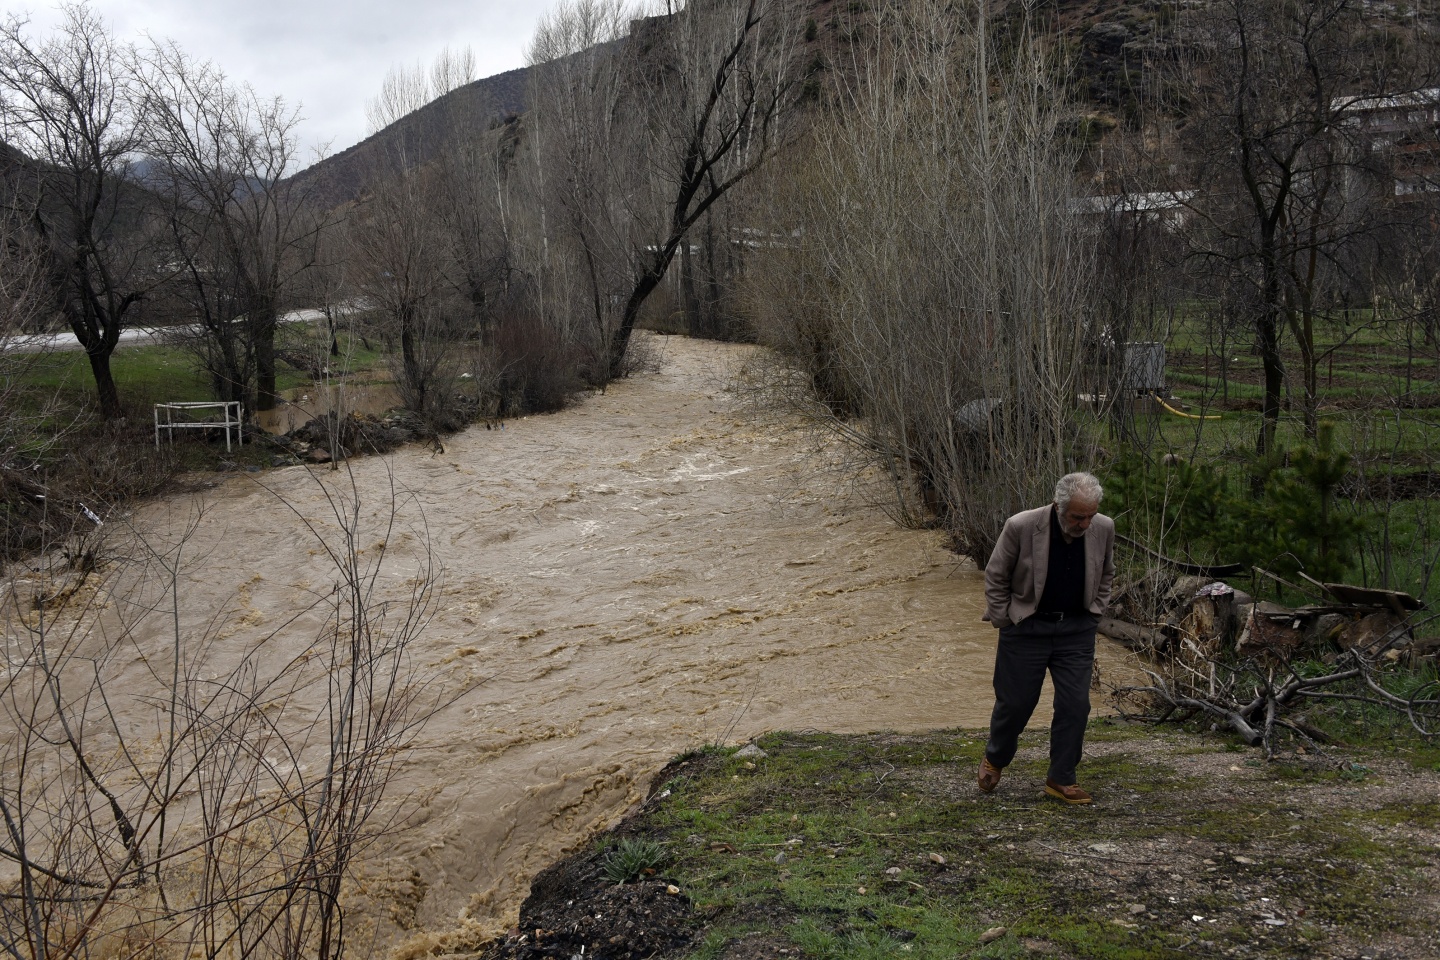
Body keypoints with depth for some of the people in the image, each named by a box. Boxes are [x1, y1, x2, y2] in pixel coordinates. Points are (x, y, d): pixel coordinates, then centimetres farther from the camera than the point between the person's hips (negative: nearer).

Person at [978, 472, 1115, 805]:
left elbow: (1106, 575, 11)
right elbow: (995, 576, -7)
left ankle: (1061, 780, 15)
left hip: (1076, 629, 3)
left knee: (1075, 705, 0)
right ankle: (995, 758, 33)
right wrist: (1004, 623, -5)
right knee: (1015, 702, 5)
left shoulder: (1104, 528, -9)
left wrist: (1094, 612, 6)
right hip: (1026, 627, -3)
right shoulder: (1021, 527, -21)